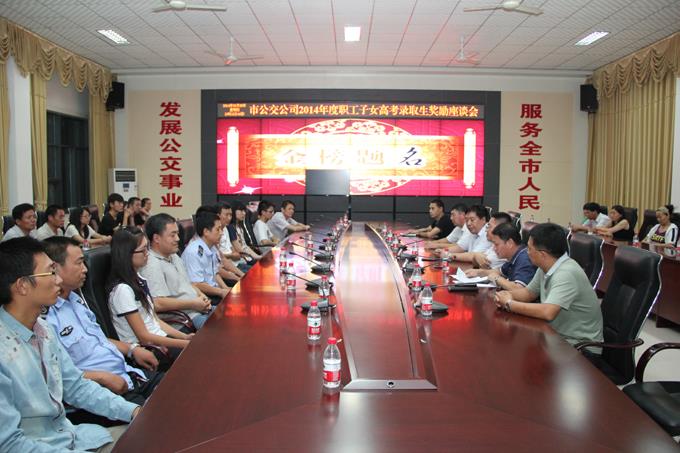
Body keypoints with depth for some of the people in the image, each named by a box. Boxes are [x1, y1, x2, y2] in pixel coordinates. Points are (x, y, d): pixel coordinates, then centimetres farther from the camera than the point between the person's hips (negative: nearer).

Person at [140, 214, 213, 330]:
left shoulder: (174, 256, 18)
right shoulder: (152, 265, -15)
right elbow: (157, 304, -24)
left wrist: (202, 296, 5)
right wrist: (193, 304, -17)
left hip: (200, 308, 10)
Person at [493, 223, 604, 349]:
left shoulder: (566, 274, -26)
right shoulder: (546, 267, 1)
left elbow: (547, 313, -36)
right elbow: (529, 292, 15)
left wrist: (510, 304, -22)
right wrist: (507, 295, -6)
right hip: (558, 335, 8)